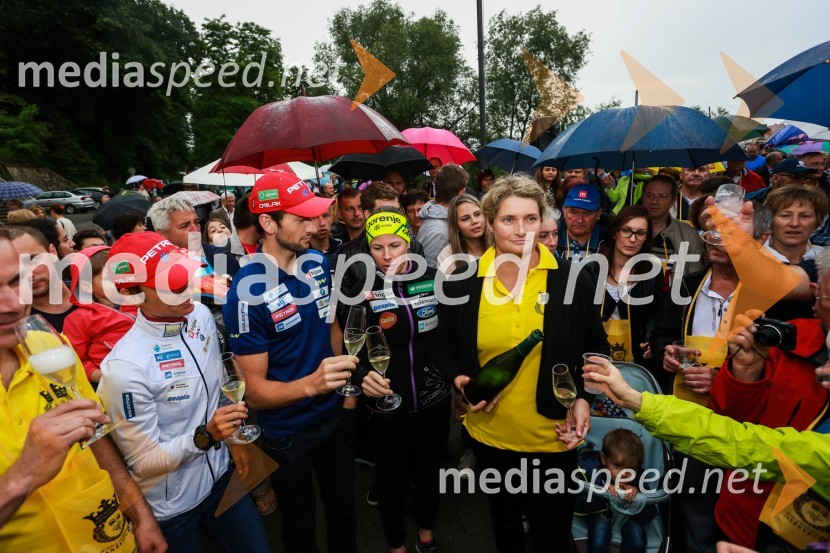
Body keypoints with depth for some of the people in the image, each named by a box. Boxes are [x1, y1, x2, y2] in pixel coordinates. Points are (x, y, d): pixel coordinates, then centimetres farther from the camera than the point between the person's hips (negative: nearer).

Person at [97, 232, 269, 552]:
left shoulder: (200, 316, -8)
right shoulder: (125, 367, -29)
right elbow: (143, 463, -20)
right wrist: (204, 436, -33)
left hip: (220, 475, 6)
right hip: (171, 507, -5)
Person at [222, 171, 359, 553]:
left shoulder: (317, 263, -6)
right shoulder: (247, 291, -25)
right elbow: (254, 391, -22)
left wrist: (346, 380, 3)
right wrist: (311, 383, -39)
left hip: (337, 414, 5)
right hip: (288, 433, -5)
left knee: (343, 507, 26)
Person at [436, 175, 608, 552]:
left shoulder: (572, 279, -9)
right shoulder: (462, 283, -9)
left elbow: (595, 348, 2)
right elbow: (444, 349, 3)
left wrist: (583, 397, -12)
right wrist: (460, 380, -15)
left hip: (553, 436, -1)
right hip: (491, 435, 1)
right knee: (504, 523, 27)